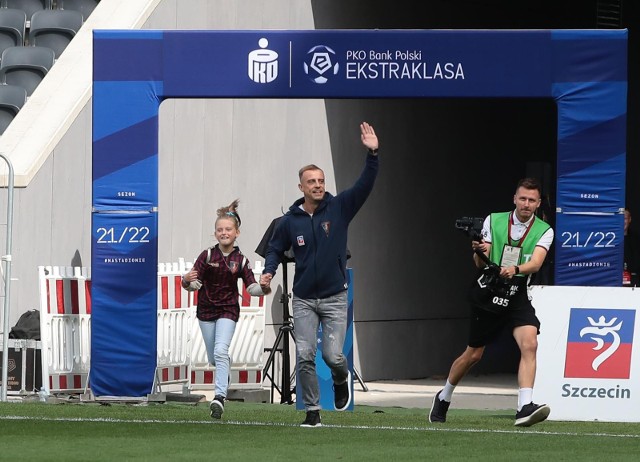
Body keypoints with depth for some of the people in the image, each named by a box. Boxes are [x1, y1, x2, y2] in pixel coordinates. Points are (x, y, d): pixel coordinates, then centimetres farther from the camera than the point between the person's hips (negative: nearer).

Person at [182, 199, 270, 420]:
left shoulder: (240, 260, -7)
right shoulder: (207, 255, -9)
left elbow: (251, 287, -4)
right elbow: (195, 283, -12)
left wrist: (263, 288, -26)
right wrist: (187, 281, -36)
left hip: (228, 310, -2)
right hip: (206, 310, 2)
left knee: (221, 352, -20)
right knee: (213, 358, 13)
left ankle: (220, 397, -26)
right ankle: (225, 373, 49)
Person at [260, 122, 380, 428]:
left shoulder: (339, 208, -2)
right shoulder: (290, 221, 2)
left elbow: (365, 185, -12)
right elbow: (276, 249, 15)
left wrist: (372, 154, -25)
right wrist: (268, 272, -4)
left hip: (334, 298, -1)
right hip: (304, 299, 1)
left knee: (332, 356, -9)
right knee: (305, 356, -6)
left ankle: (341, 380, 27)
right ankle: (312, 411, 6)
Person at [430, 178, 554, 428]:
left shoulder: (544, 231, -4)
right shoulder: (493, 221, -1)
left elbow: (536, 262, -20)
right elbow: (480, 263, -4)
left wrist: (515, 270, -40)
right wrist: (479, 252, -28)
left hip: (518, 296, 0)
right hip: (487, 293, 0)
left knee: (529, 343, -25)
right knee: (473, 355, 10)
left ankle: (525, 407, -32)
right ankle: (443, 398, 35)